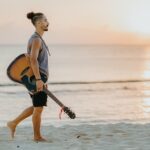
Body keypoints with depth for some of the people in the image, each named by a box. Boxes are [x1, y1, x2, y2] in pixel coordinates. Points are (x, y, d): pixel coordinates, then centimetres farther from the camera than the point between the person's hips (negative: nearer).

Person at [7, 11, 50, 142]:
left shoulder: (36, 39, 17)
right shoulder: (36, 39, -16)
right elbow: (33, 60, -27)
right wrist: (39, 80, -29)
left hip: (37, 78, 10)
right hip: (37, 78, -10)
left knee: (37, 107, 18)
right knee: (38, 108, 0)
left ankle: (14, 123, 20)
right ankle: (37, 136, 10)